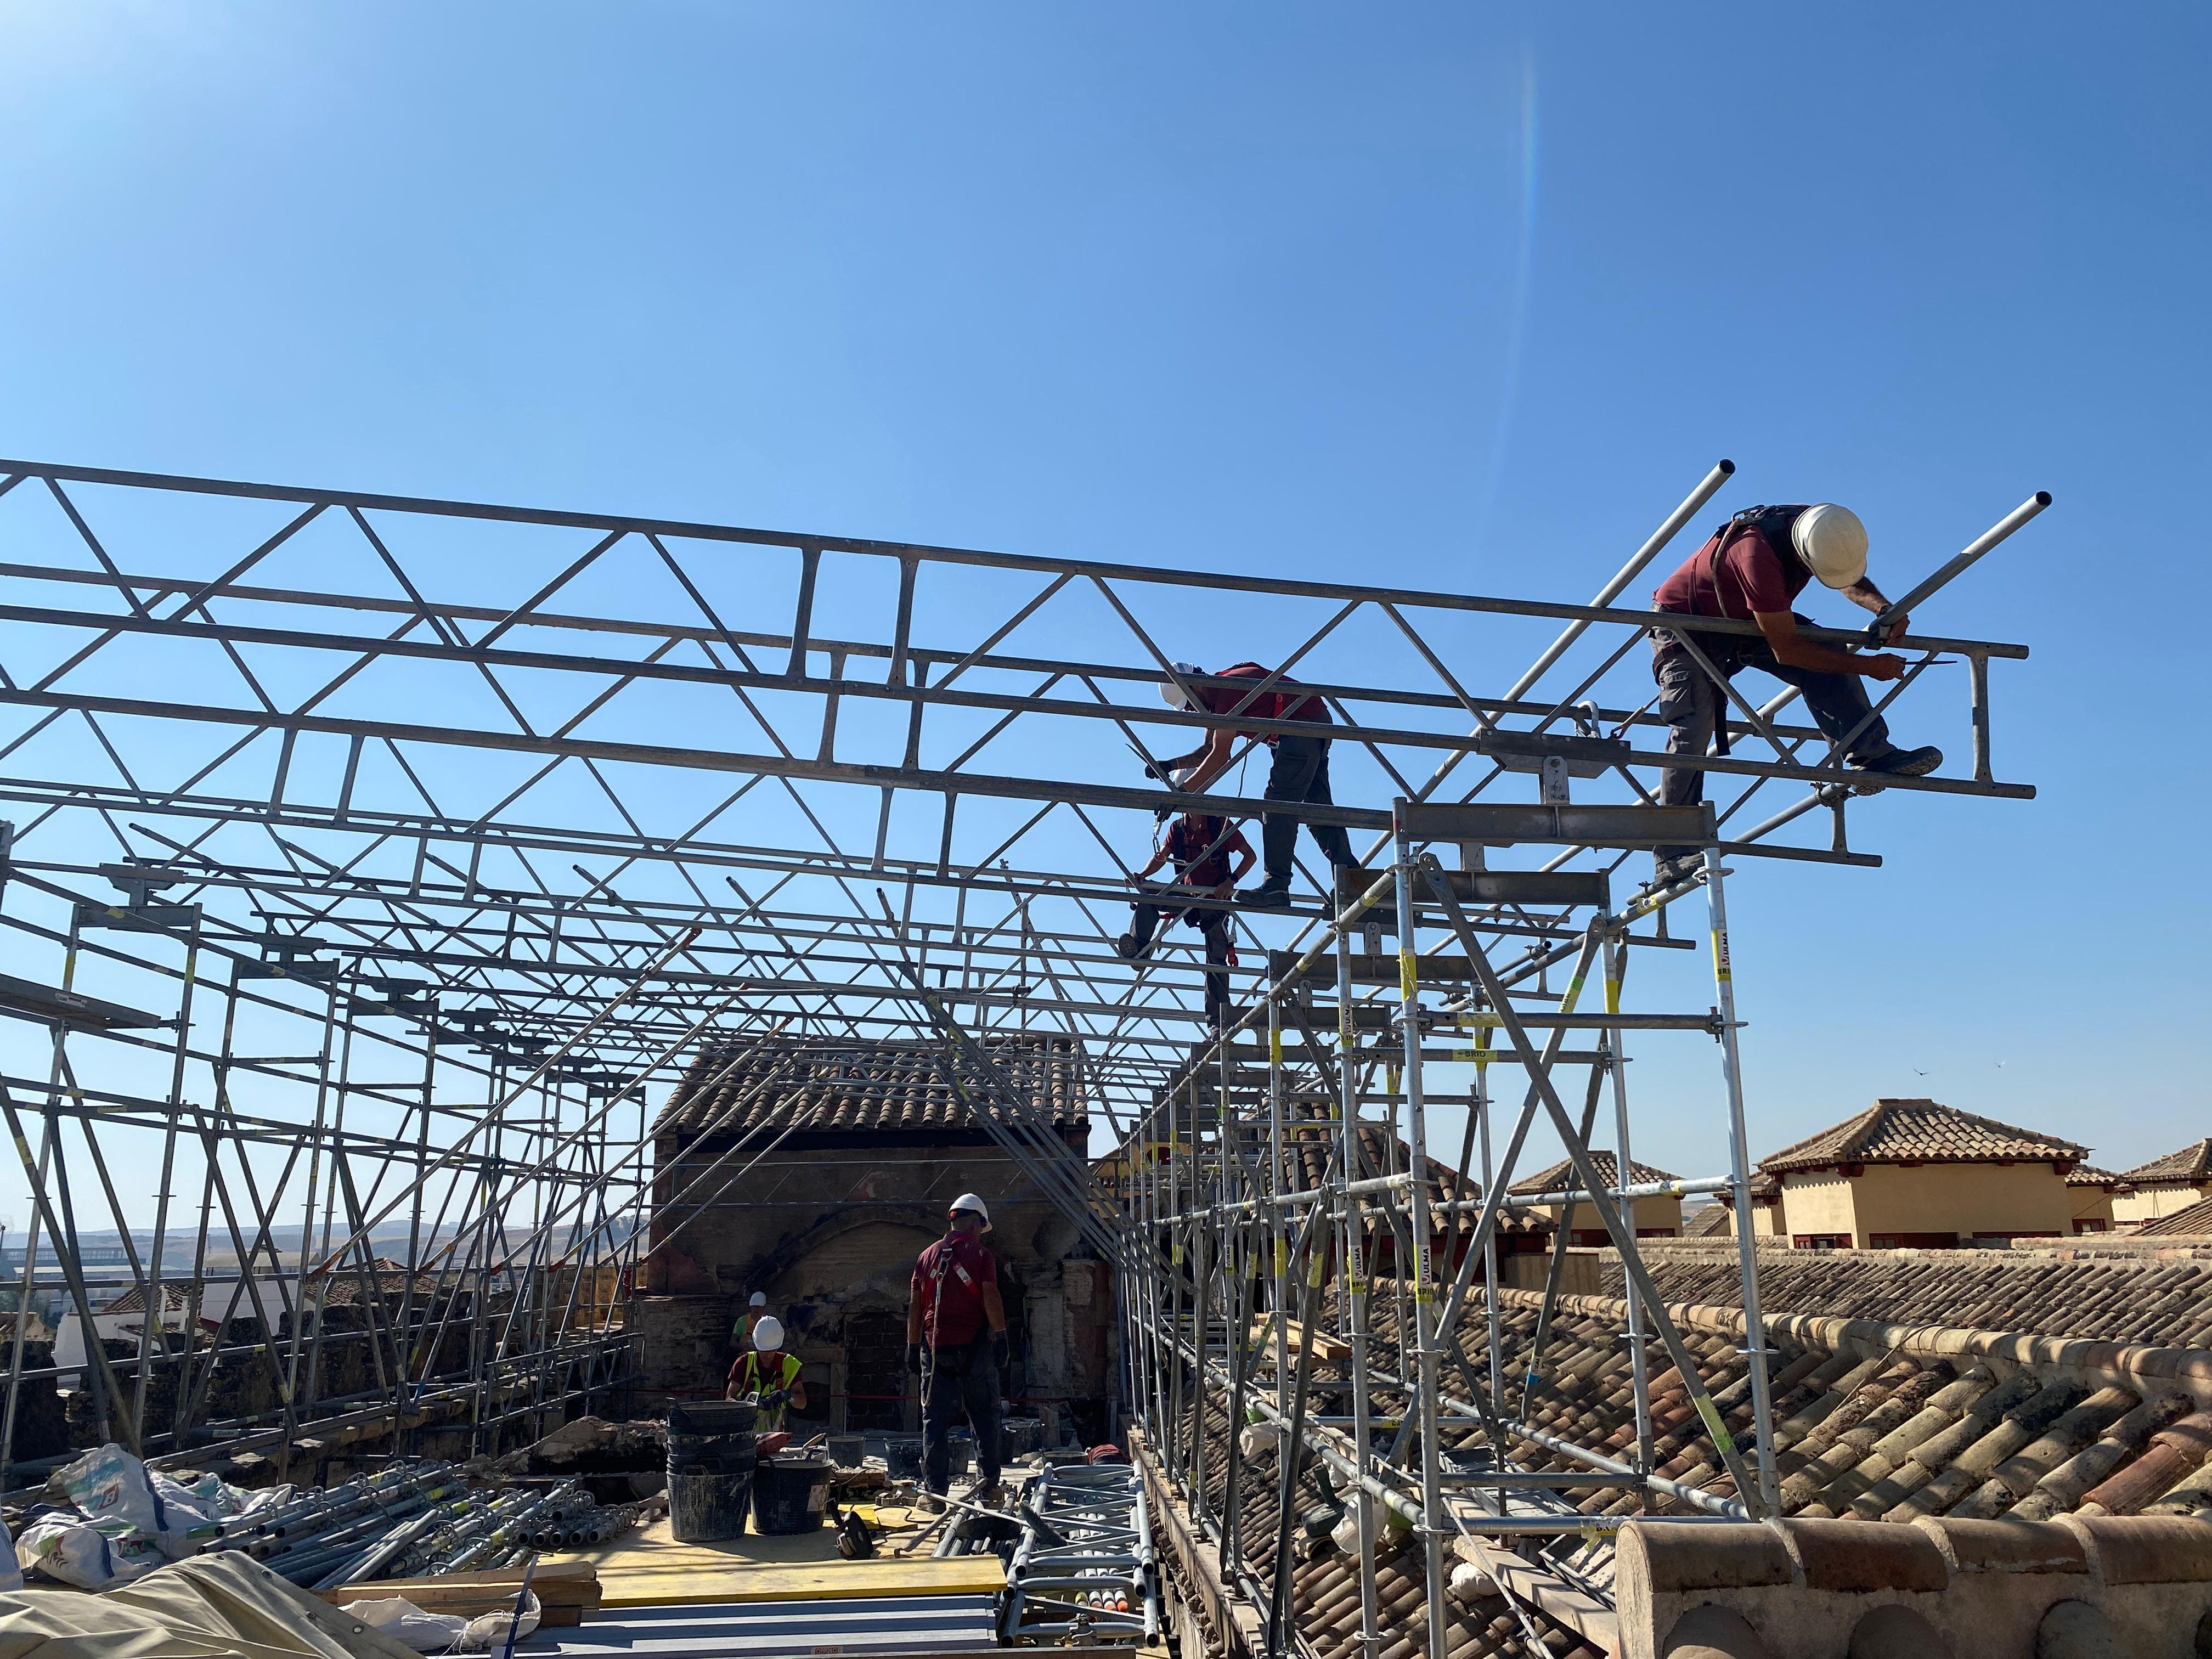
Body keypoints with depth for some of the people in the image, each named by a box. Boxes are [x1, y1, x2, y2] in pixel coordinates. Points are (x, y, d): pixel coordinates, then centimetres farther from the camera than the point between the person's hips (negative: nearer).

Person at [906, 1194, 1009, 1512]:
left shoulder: (928, 1256, 10)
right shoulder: (981, 1254, -2)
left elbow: (915, 1306, 10)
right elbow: (991, 1298, -11)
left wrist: (913, 1347, 15)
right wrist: (1001, 1337, -6)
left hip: (936, 1348, 3)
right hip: (974, 1348, -3)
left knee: (935, 1421, 6)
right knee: (985, 1419, 8)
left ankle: (934, 1493, 6)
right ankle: (989, 1488, 10)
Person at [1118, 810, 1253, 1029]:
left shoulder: (1220, 825, -9)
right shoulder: (1178, 828, 3)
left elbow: (1250, 855, -6)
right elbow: (1161, 857, -5)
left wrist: (1231, 881, -21)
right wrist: (1142, 875, -25)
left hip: (1216, 898, -4)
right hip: (1188, 895, 4)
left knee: (1217, 960, -5)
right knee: (1148, 897, -21)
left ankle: (1217, 1019, 1)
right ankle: (1138, 949, -33)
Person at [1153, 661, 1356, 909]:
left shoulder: (1226, 688, -18)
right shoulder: (1216, 699, 14)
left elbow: (1220, 757, -21)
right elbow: (1209, 750, 20)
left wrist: (1182, 791, -19)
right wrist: (1171, 765, 7)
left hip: (1304, 723, -11)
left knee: (1279, 801, -14)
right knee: (1317, 806, 10)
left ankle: (1276, 885, -19)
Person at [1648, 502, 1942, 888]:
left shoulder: (1821, 530, -16)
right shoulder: (1758, 553, -39)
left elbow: (1852, 579, 7)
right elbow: (1786, 650, -33)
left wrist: (1884, 608, -13)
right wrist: (1867, 665, -25)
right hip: (1683, 621, -7)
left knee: (1826, 653, -15)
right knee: (1695, 727, -22)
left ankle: (1873, 754, -13)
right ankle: (1671, 860, -24)